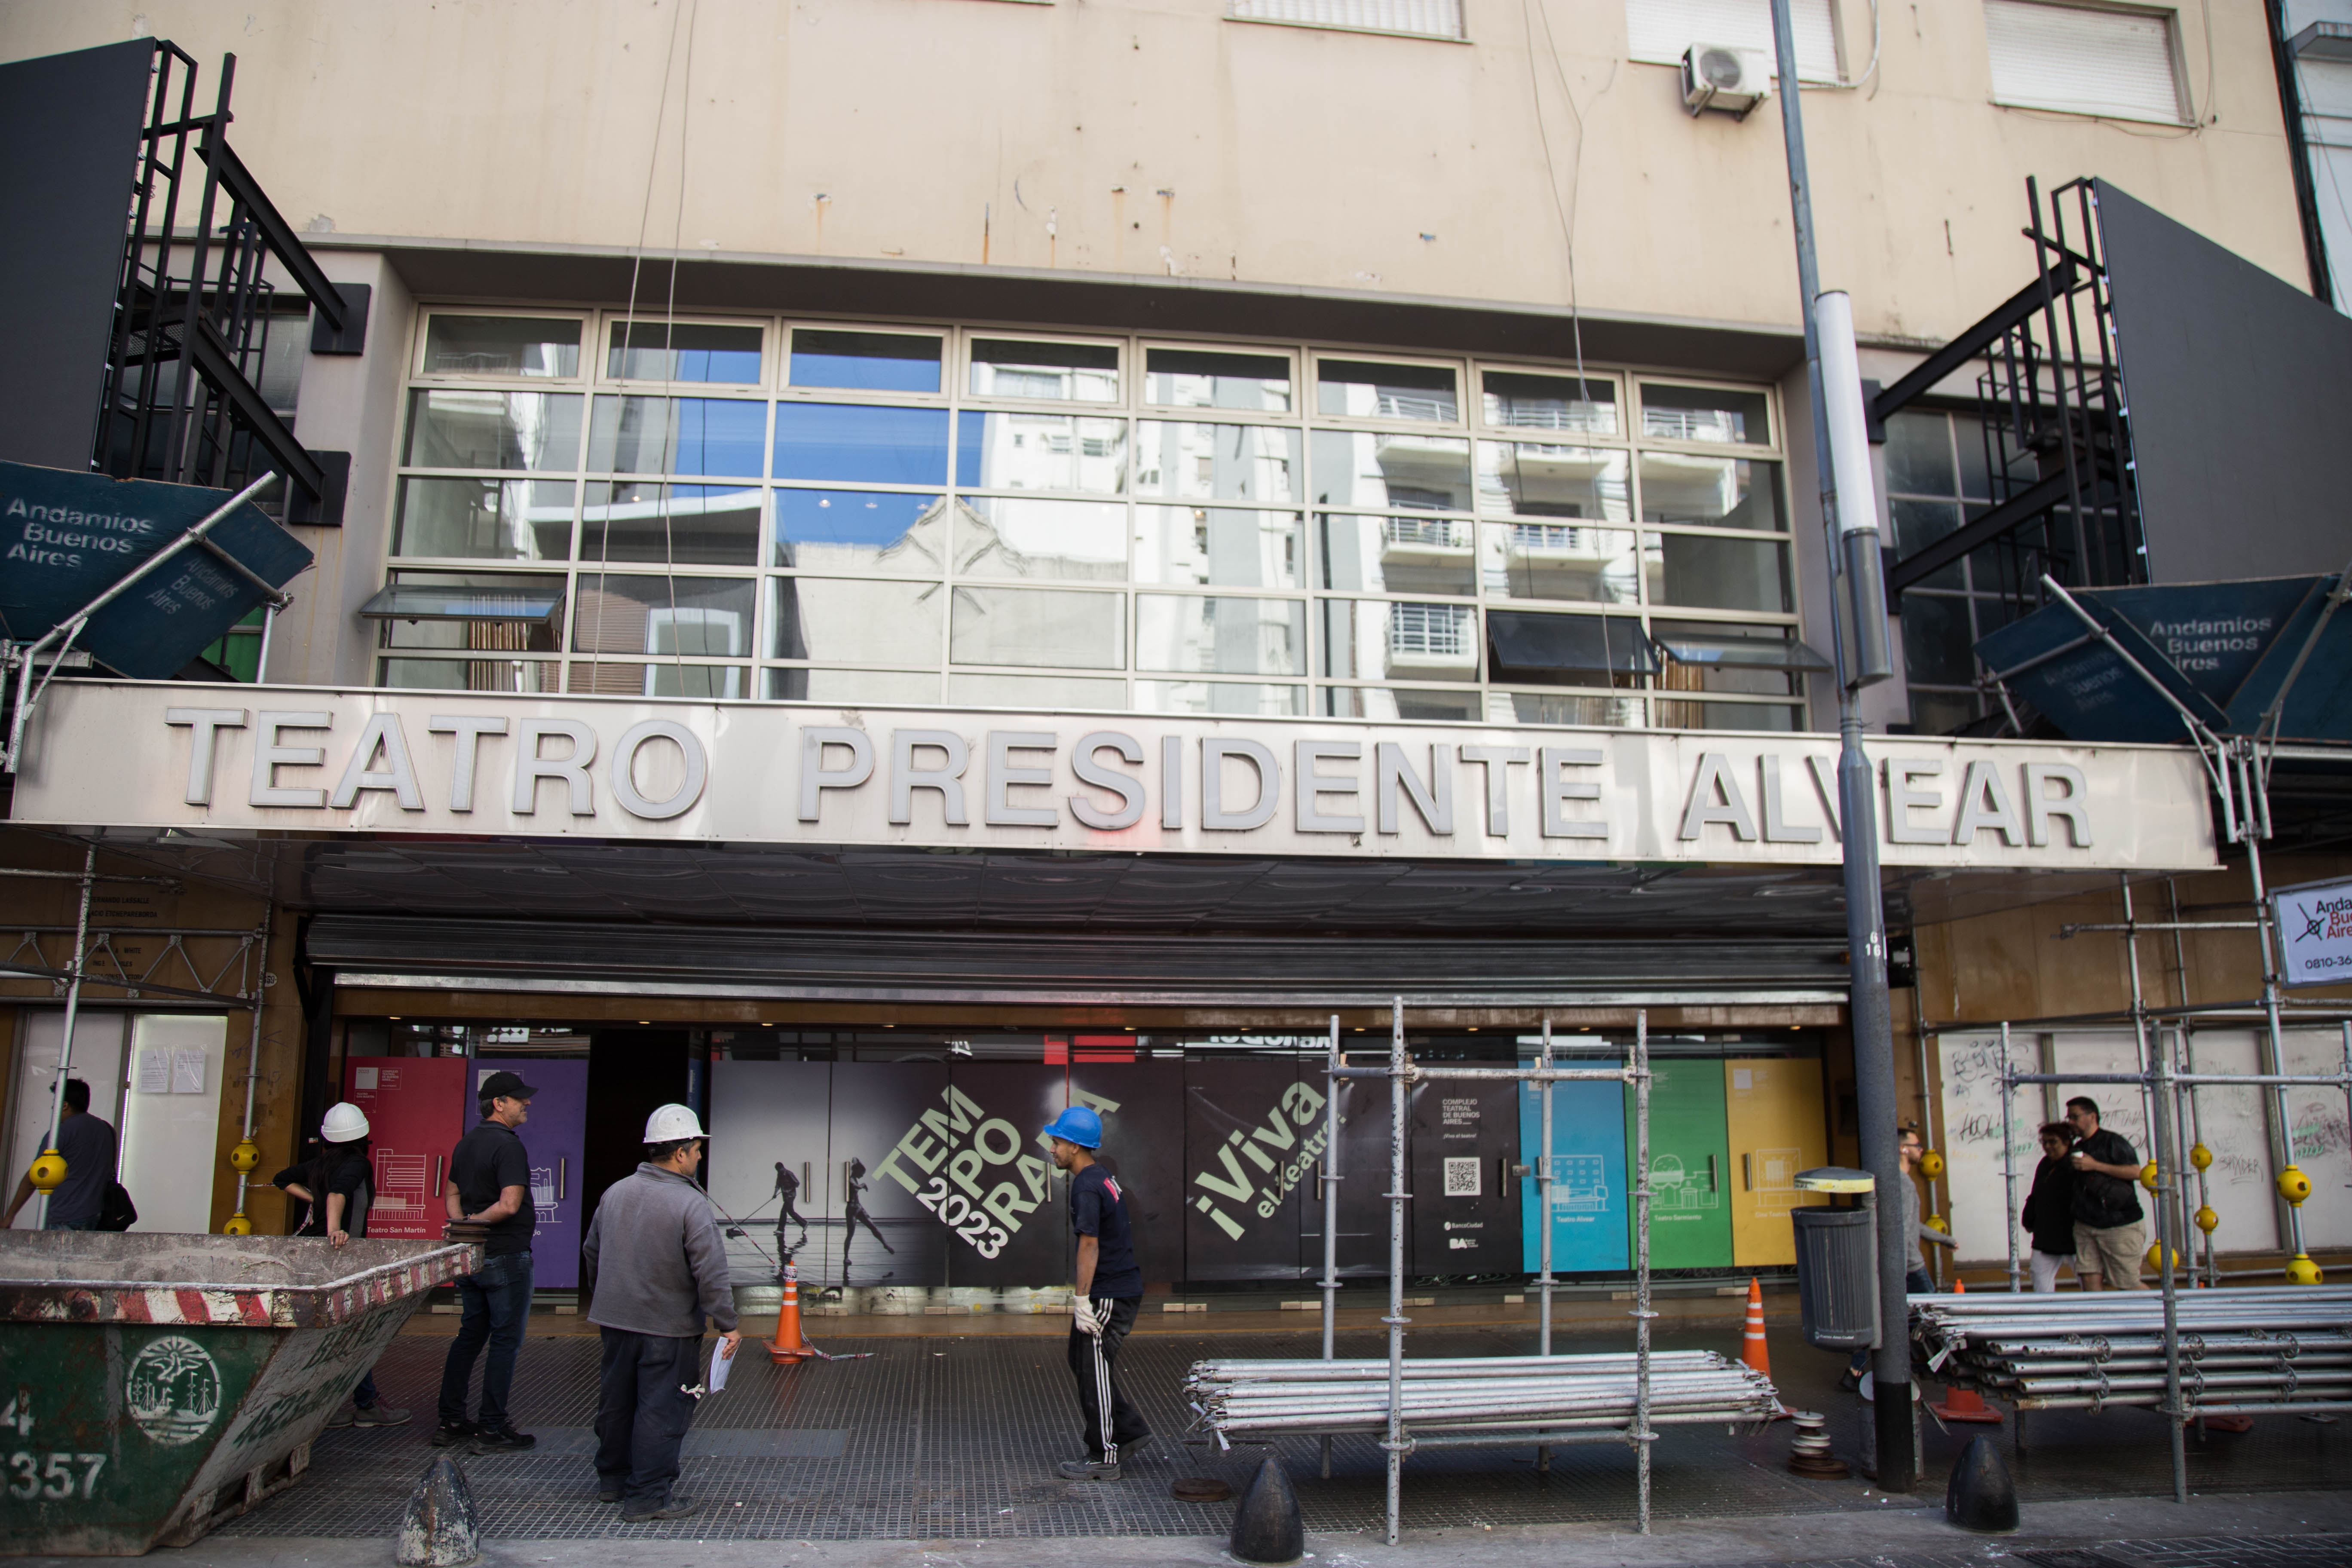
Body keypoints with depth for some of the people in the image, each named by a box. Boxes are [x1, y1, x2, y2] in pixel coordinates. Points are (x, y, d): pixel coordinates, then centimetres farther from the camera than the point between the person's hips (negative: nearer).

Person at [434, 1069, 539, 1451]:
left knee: (470, 1335, 16)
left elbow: (451, 1193, 19)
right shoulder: (509, 1146, -18)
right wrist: (476, 1222, -10)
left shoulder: (465, 1144, 11)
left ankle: (450, 1421, 20)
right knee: (506, 1340, 0)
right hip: (506, 1257, -8)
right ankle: (492, 1429, 4)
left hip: (471, 1258, 9)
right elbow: (509, 1205, -26)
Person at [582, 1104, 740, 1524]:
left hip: (615, 1320, 7)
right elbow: (712, 1272, -20)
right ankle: (649, 1496, 6)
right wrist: (728, 1324, -12)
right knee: (661, 1409, 2)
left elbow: (591, 1253, 17)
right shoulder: (690, 1204, -19)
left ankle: (612, 1479, 35)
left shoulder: (615, 1193, 3)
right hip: (668, 1329, -7)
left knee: (617, 1400, 20)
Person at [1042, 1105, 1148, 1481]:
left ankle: (1104, 1460, 11)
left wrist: (1082, 1299, -21)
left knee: (1094, 1372, 0)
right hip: (1123, 1288, 10)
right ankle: (1129, 1431, 24)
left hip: (1109, 1296, -10)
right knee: (1081, 1362, 19)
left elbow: (1089, 1244, -23)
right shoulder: (1104, 1178, 12)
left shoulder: (1087, 1187, -19)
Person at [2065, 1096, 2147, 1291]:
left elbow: (2135, 1172, -18)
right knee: (2090, 1279, -4)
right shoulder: (2077, 1149, 15)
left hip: (2121, 1225, -6)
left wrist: (2095, 1165, -19)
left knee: (2127, 1285, 1)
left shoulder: (2114, 1142, -6)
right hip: (2085, 1227, 6)